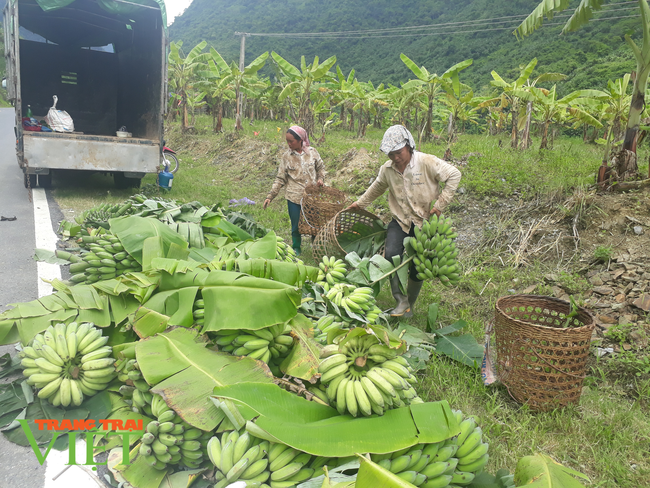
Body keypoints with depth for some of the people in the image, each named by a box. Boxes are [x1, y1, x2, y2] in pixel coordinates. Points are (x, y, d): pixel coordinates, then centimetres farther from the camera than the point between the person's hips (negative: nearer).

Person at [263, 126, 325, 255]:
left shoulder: (312, 152, -2)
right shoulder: (287, 157, -3)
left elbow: (321, 167, 15)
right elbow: (280, 179, -1)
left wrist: (321, 178, -5)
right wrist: (270, 196, -7)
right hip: (294, 197, -1)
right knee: (296, 225, 8)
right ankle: (296, 249, 29)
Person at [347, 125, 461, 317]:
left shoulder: (427, 162, -15)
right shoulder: (387, 169, 0)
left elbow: (454, 175, -9)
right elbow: (377, 188, 20)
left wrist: (440, 204, -13)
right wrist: (361, 203, 27)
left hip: (424, 223, -3)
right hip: (400, 222, 3)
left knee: (417, 268, 3)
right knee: (391, 255, -23)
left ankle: (410, 305, 25)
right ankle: (401, 300, -9)